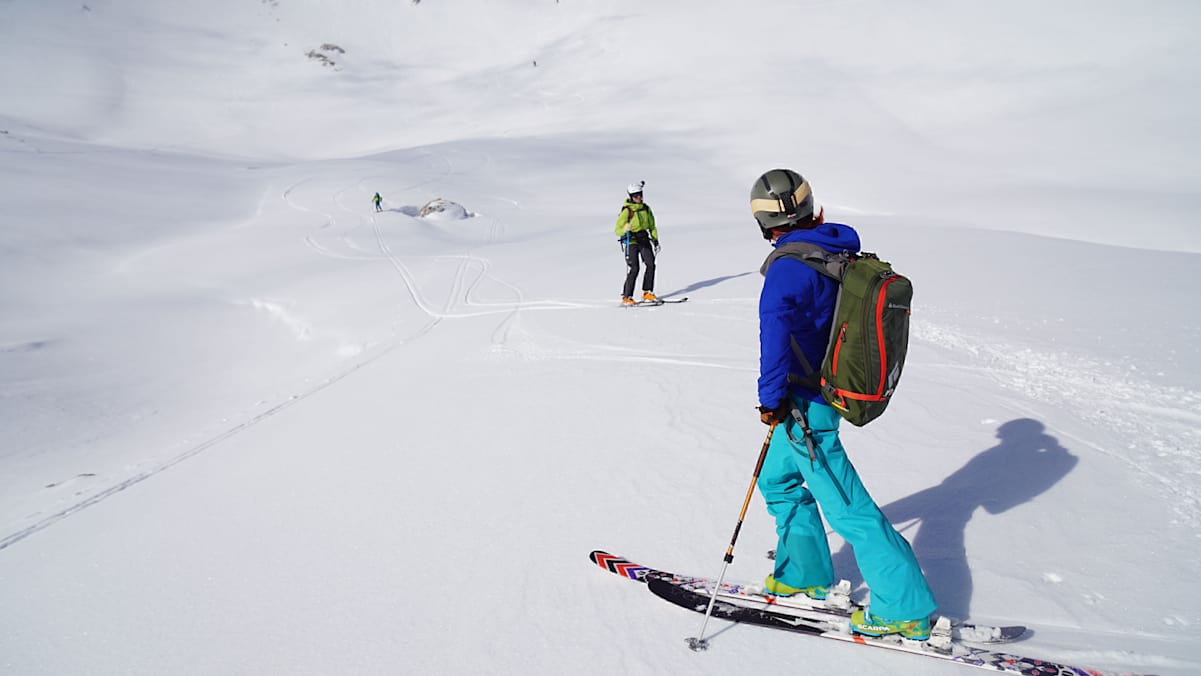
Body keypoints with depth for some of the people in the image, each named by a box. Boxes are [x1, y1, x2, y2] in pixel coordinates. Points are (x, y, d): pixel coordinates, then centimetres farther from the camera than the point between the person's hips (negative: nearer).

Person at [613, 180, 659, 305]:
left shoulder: (645, 208, 7)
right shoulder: (626, 211, -12)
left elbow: (652, 226, 19)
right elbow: (617, 230, -14)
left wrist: (655, 240, 14)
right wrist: (624, 230, -35)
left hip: (644, 240, 6)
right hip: (631, 241, -6)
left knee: (651, 264, -5)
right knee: (633, 269, -11)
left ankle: (647, 293, 8)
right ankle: (626, 297, -3)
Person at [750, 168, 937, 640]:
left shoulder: (789, 265, -21)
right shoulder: (841, 252, 6)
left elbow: (775, 323, -36)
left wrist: (771, 398, -29)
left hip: (805, 406, -10)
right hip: (831, 389, 10)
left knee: (847, 509, -1)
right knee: (778, 480, 23)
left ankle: (906, 611, 10)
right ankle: (804, 576, 34)